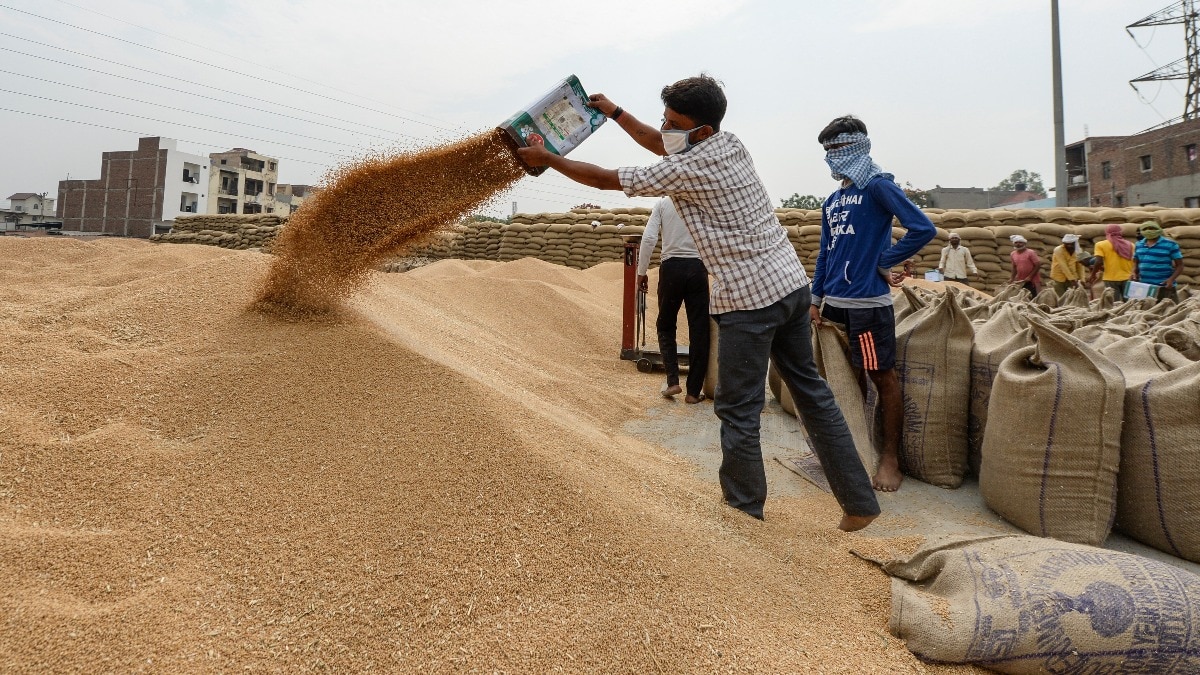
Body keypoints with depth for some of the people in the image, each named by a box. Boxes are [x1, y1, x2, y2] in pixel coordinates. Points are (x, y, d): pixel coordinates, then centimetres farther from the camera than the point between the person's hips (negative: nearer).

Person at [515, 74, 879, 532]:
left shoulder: (688, 169, -12)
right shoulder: (730, 143, 12)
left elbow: (606, 179, -4)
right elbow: (658, 143, 28)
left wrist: (546, 159, 7)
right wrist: (614, 112, 29)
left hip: (749, 300, -9)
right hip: (793, 283, 9)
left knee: (738, 411, 4)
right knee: (811, 391, 14)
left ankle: (744, 511, 17)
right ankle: (859, 503, 22)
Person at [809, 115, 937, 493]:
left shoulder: (878, 186, -6)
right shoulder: (832, 201, 15)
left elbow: (924, 228, -14)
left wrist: (883, 262, -9)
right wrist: (817, 298, 13)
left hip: (868, 302, -7)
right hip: (835, 302, 8)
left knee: (883, 377, 1)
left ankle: (890, 458, 11)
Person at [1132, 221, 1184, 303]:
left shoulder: (1170, 245, -3)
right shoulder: (1139, 245, 10)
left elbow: (1180, 265, -2)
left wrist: (1171, 279, -17)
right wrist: (1134, 273, 1)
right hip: (1144, 286, 4)